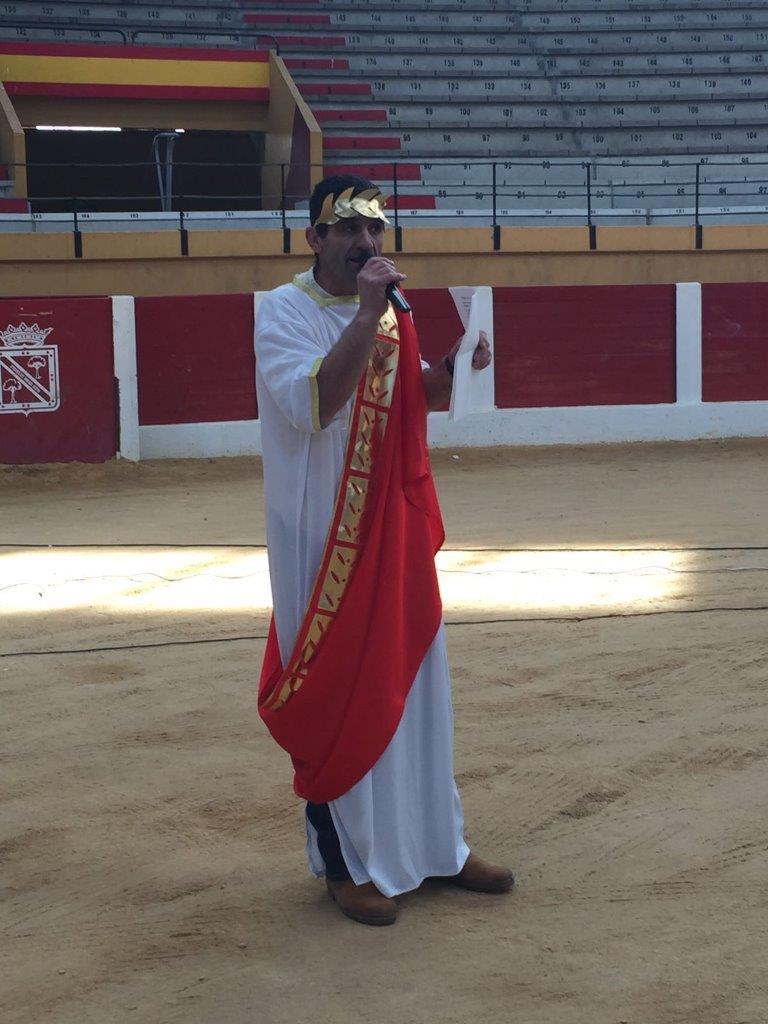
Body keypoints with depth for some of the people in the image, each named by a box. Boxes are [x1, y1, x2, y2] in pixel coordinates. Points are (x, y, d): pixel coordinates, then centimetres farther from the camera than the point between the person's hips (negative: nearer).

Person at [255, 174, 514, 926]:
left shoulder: (393, 314, 8)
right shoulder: (285, 311, -12)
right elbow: (311, 405, -27)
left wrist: (452, 366, -1)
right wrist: (367, 316, -30)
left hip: (394, 524, 7)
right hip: (321, 533, -7)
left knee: (414, 679, 13)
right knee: (336, 691, -1)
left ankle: (433, 845, 26)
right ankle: (345, 861, 13)